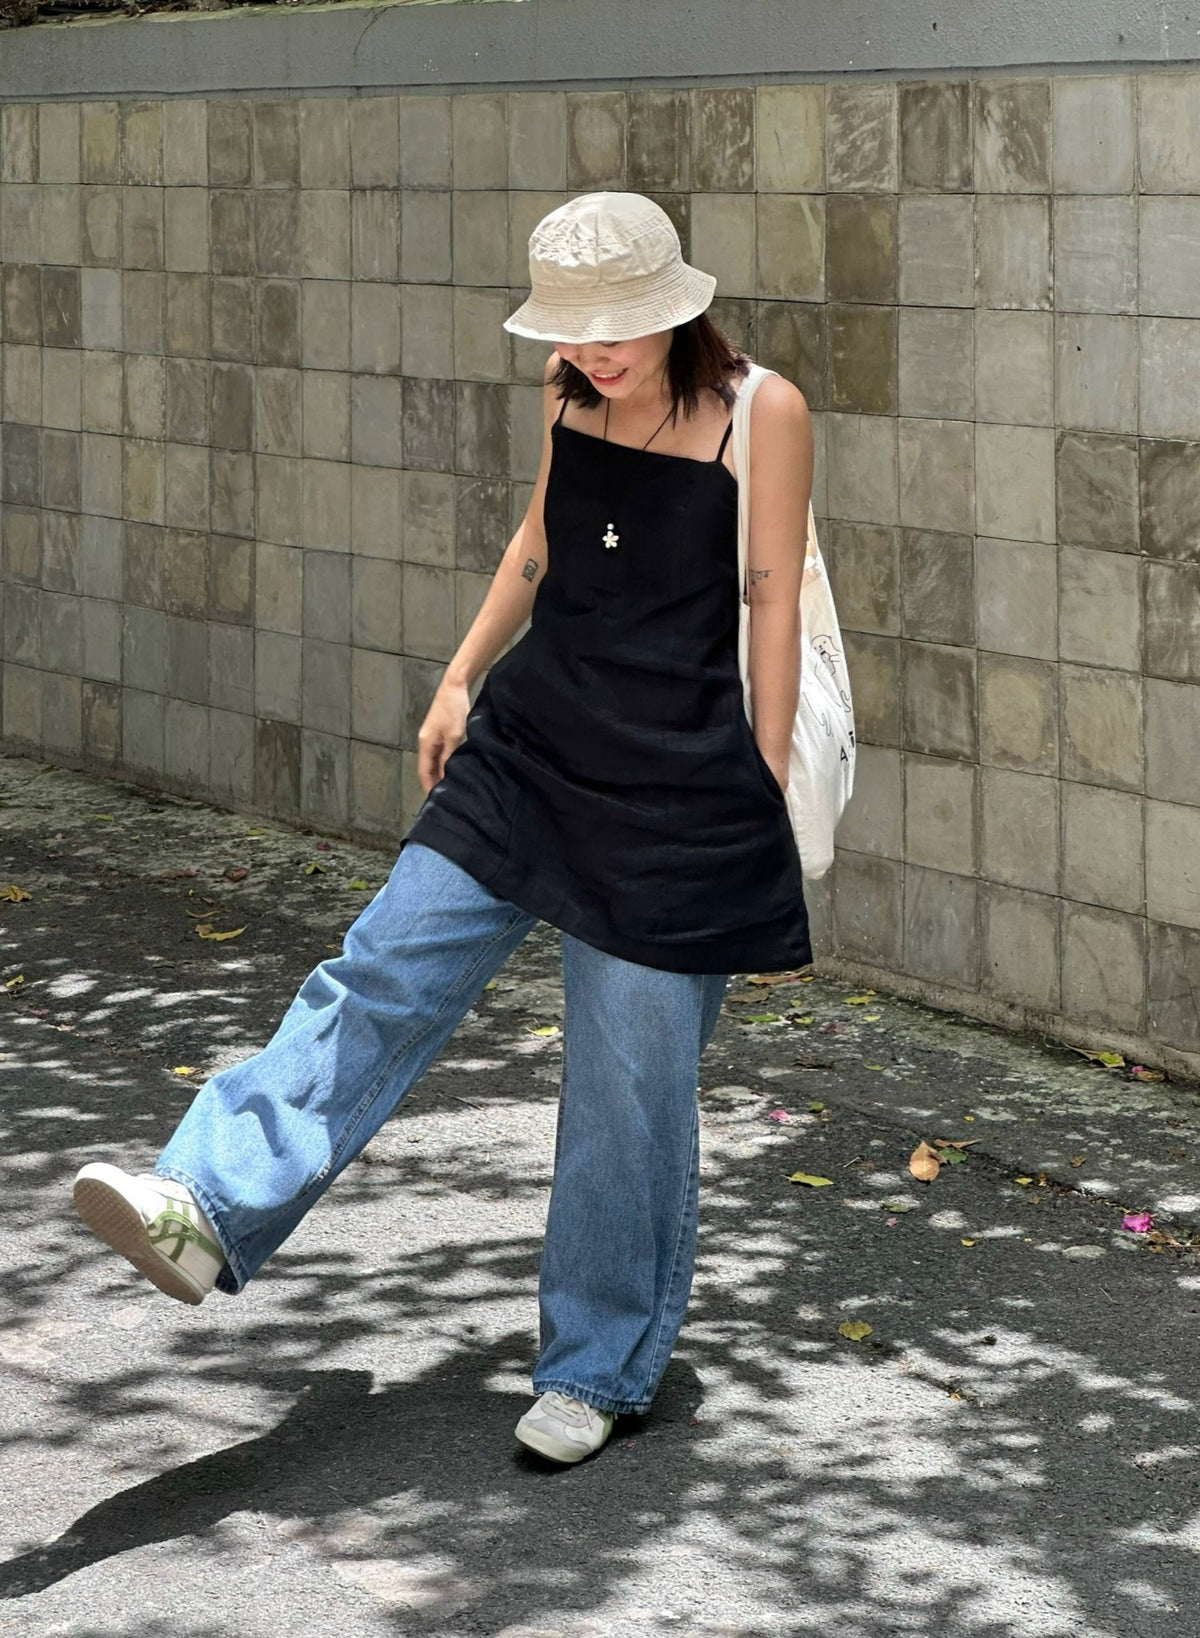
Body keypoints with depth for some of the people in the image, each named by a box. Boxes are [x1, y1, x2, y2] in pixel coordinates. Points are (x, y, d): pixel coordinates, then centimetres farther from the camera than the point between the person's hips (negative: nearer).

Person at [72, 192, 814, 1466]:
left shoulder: (762, 412, -10)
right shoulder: (571, 394, 5)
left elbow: (773, 603, -7)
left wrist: (766, 794, -7)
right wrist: (463, 673, 16)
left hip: (678, 787, -5)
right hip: (533, 740, 5)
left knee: (630, 1077, 1)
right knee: (386, 974, -8)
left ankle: (598, 1369, 15)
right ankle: (214, 1208, -15)